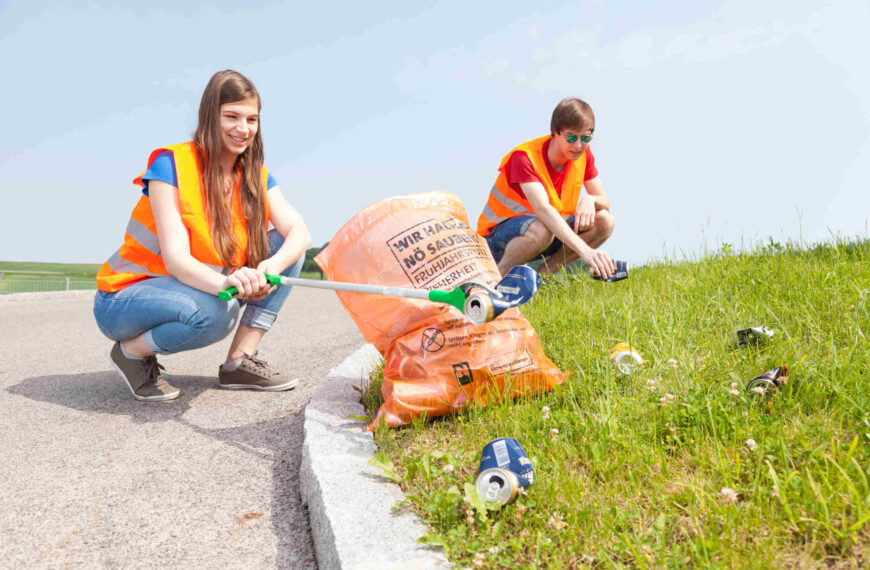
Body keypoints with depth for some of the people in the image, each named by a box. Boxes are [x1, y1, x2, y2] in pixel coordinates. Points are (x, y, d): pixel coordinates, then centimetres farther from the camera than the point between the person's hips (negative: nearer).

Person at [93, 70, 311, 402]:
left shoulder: (256, 177, 0)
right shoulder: (172, 164, -18)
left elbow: (299, 232, -13)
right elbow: (176, 259, -27)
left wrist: (272, 267, -36)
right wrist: (225, 283, -48)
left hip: (198, 288, 6)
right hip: (125, 299, -6)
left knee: (286, 247, -8)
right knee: (215, 312, -38)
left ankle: (240, 362, -8)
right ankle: (131, 351, -6)